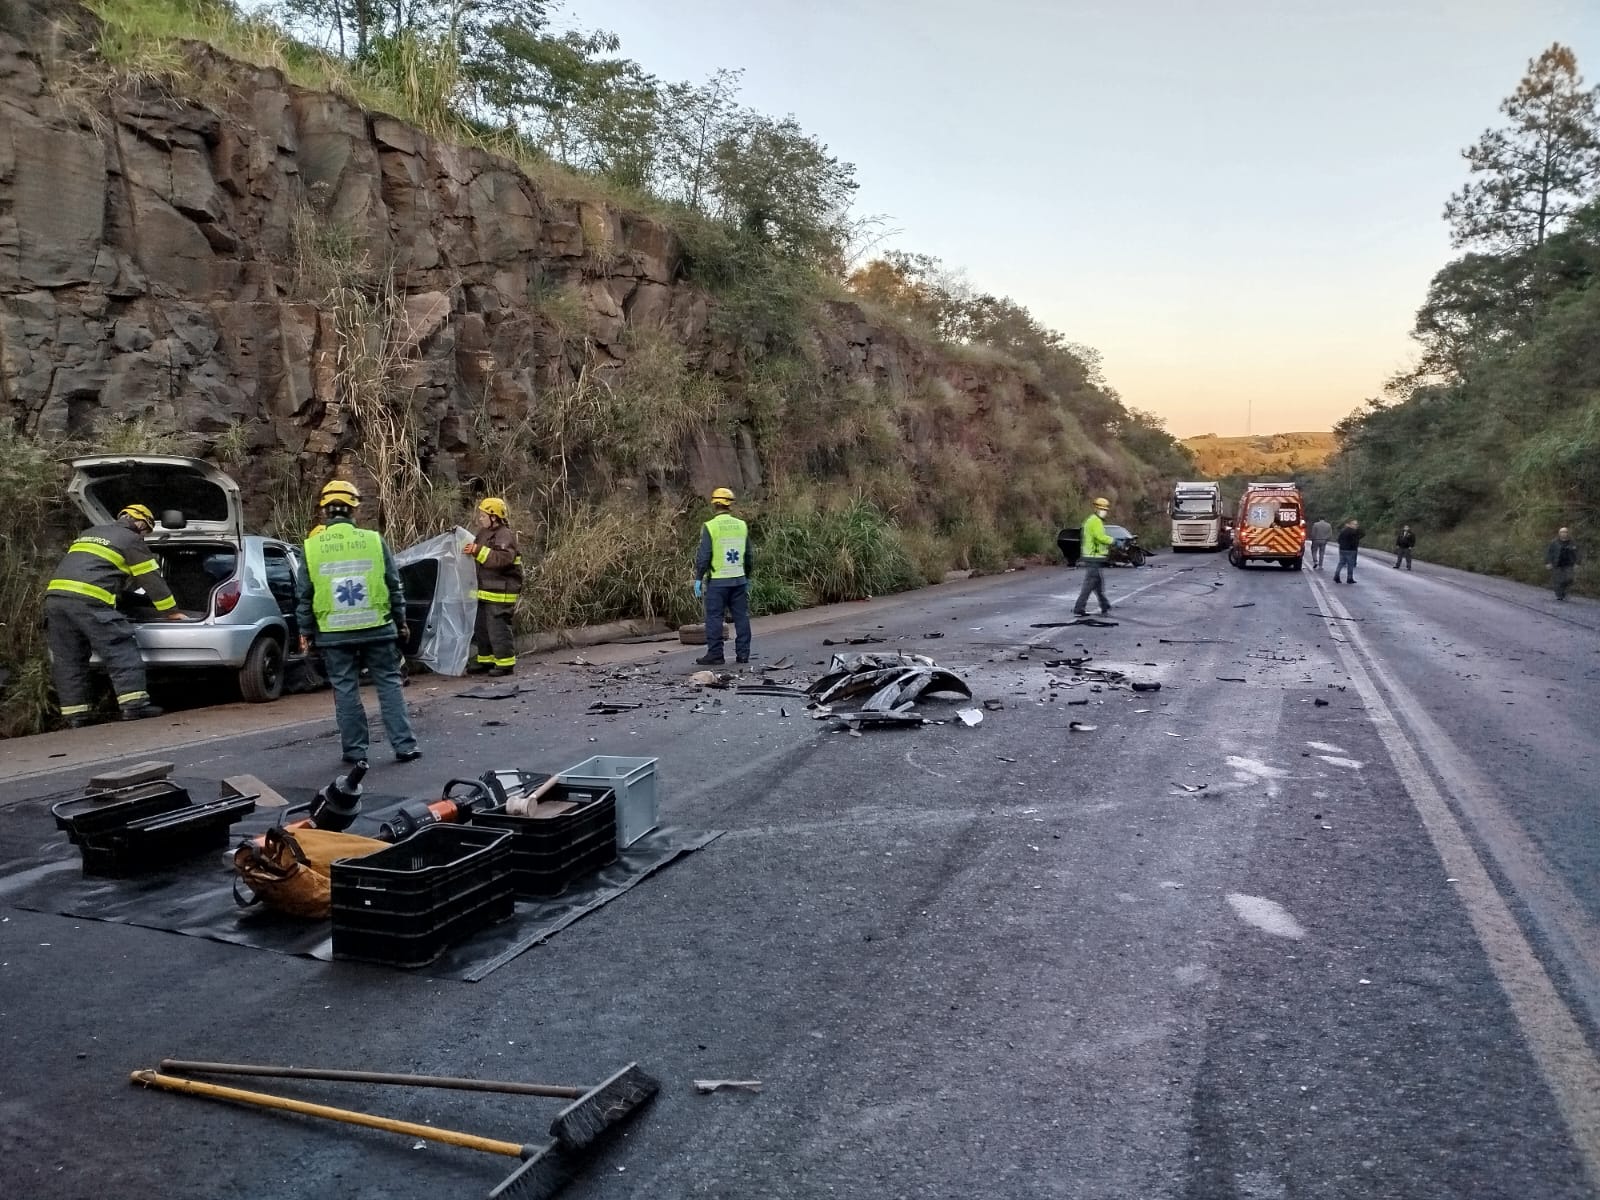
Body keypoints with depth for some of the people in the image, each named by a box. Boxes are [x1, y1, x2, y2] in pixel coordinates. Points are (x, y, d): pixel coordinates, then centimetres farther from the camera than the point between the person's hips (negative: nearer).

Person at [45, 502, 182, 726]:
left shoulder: (89, 533, 30)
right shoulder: (131, 540, 7)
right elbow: (151, 580, 8)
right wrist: (172, 611, 15)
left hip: (54, 595, 8)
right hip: (89, 600, -8)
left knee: (68, 661, 10)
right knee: (122, 651, -5)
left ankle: (76, 715, 10)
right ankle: (134, 705, -13)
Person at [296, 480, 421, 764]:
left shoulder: (312, 547, -1)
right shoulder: (374, 540, -3)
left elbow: (305, 595, 3)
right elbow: (394, 587, 2)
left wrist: (305, 631, 14)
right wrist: (400, 622, 13)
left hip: (334, 634, 0)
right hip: (377, 628, 0)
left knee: (345, 690, 9)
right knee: (389, 684, 7)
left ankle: (355, 750, 13)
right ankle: (404, 746, 7)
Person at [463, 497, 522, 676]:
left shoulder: (505, 535, -15)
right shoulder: (485, 533, 16)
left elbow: (503, 559, -31)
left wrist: (478, 551, -32)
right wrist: (471, 551, 13)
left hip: (501, 593, -10)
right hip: (486, 591, 10)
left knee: (497, 628, -7)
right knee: (482, 627, 16)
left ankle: (506, 663, 2)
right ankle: (485, 660, 27)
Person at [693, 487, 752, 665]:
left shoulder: (710, 527, -9)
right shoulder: (742, 525, 5)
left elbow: (703, 555, -11)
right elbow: (748, 555, 12)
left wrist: (698, 578, -3)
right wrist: (747, 577, 22)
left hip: (718, 581, -4)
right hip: (739, 579, 4)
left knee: (714, 617, 2)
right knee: (741, 617, 10)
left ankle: (715, 655, 3)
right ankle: (743, 654, 13)